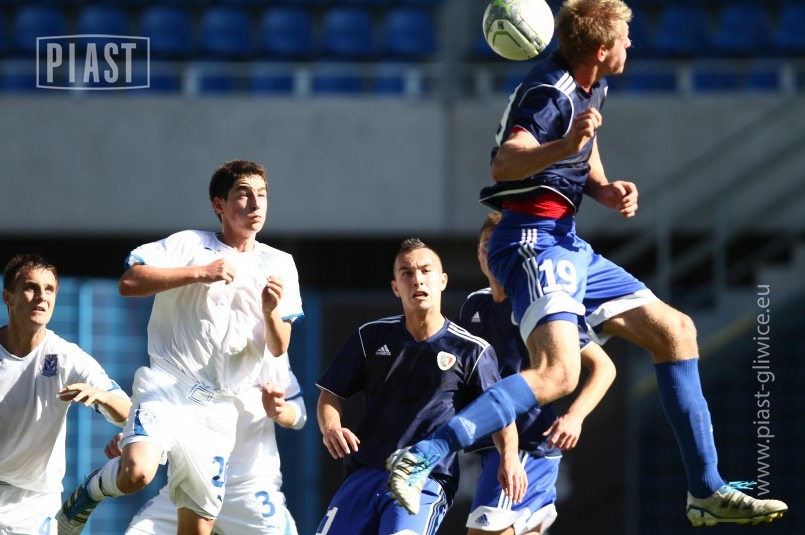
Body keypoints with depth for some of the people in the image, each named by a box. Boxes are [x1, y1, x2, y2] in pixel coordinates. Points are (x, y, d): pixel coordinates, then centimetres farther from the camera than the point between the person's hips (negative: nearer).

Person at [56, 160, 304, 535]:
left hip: (218, 409, 4)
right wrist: (199, 273, -17)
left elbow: (278, 348, 7)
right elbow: (129, 282, -13)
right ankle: (86, 494, 2)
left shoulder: (279, 265, 11)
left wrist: (271, 311, -14)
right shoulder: (190, 244, 0)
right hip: (167, 388, -4)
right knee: (136, 473, -30)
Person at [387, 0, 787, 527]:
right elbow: (505, 163, -33)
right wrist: (565, 145, -51)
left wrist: (608, 191, 8)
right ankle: (420, 459, -35)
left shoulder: (592, 88, 14)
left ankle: (707, 493, 17)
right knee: (558, 371, -30)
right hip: (534, 240, -10)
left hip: (566, 243, 10)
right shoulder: (549, 93, -16)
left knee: (675, 330, 13)